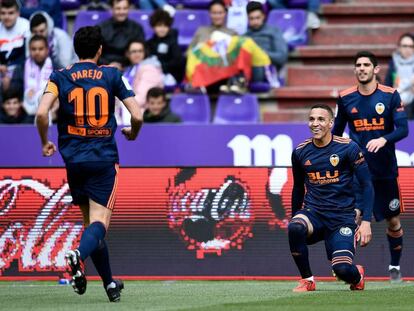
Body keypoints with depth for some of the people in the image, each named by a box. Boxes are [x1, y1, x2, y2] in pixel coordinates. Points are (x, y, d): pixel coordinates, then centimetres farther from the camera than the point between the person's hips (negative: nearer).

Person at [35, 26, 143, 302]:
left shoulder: (60, 77, 2)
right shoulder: (111, 75, 2)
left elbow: (42, 113, -12)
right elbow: (137, 116, -3)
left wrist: (45, 143, 6)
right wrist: (132, 133, 20)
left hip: (74, 160, 2)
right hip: (104, 159, -2)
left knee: (90, 221, 15)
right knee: (99, 222, -9)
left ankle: (110, 284, 17)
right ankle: (79, 254, -40)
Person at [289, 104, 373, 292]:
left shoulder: (348, 148, -5)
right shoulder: (300, 152, 5)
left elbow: (366, 185, -3)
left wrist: (366, 221, -12)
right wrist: (294, 218, 23)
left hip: (342, 216, -3)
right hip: (313, 212, 3)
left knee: (342, 269, -21)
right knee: (294, 228, -34)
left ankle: (357, 275, 20)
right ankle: (307, 280, -12)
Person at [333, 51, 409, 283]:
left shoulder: (391, 96, -3)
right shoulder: (346, 98, 2)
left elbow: (403, 129, -10)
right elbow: (337, 131, 15)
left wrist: (384, 139, -27)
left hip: (385, 169, 0)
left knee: (393, 220, 10)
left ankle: (395, 266, 29)